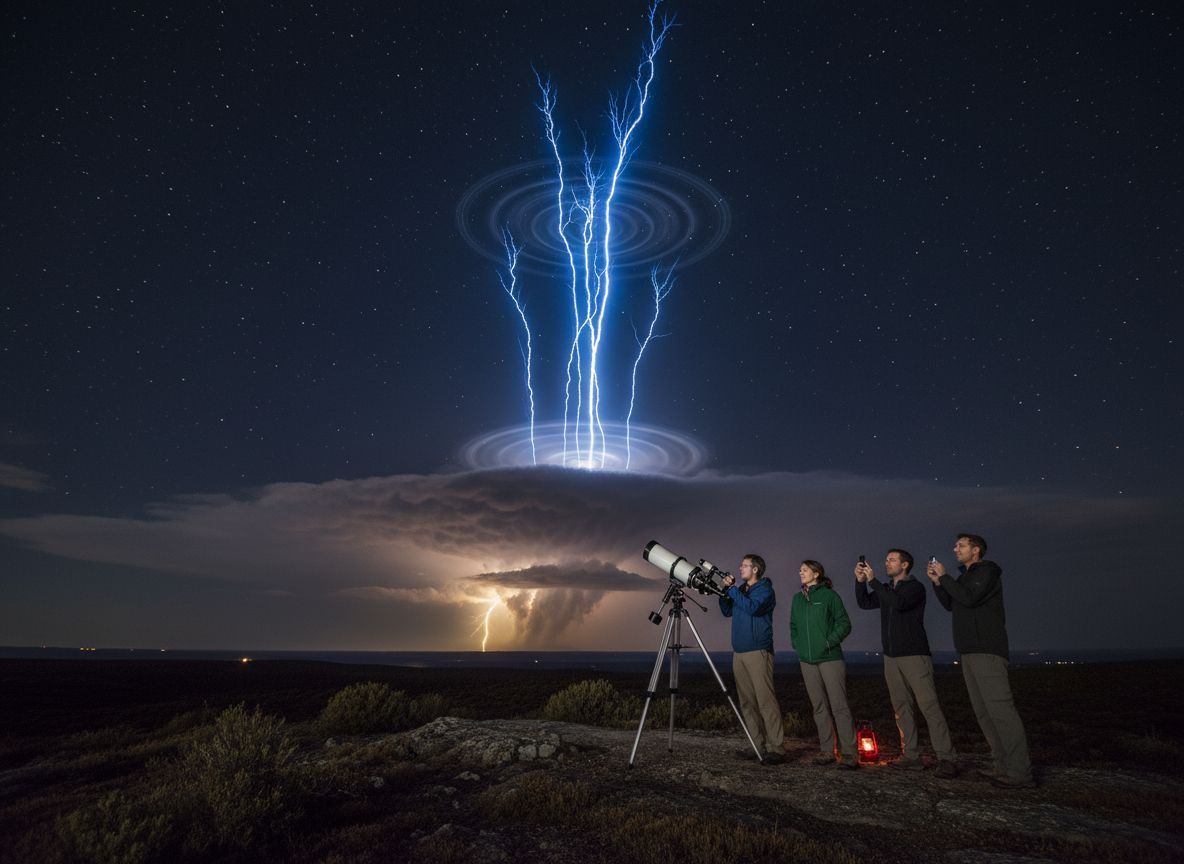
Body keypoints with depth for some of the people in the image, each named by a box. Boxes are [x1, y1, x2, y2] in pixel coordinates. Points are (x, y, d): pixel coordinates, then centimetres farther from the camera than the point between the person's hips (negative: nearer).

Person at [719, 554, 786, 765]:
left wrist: (732, 590, -14)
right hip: (738, 652, 7)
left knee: (765, 700, -11)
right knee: (747, 702, 5)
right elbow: (727, 611, 19)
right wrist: (725, 590, 6)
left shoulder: (765, 590, -3)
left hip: (758, 652, -7)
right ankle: (757, 745, 10)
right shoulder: (740, 589, 17)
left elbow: (753, 607, -20)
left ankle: (777, 749, -10)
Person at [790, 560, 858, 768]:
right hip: (807, 660, 5)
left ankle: (848, 753, -2)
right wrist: (797, 645, 8)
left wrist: (829, 642, -11)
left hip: (830, 658, -5)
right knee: (819, 707, 9)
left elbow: (844, 623, -4)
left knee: (839, 706, -6)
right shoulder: (797, 598, 13)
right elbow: (793, 626, 21)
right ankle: (827, 750, 15)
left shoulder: (829, 595, -2)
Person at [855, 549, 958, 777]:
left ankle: (947, 758, -10)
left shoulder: (915, 587, -5)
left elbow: (898, 603, -22)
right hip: (891, 656, 7)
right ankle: (911, 756, 7)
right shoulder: (886, 589, 16)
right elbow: (864, 603, 12)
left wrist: (872, 580, -20)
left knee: (929, 706, -11)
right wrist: (860, 581, -2)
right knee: (901, 707, 4)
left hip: (914, 655, -7)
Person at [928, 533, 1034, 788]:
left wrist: (944, 576, -10)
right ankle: (1001, 765, 12)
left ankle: (1020, 772, -13)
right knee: (983, 710, 8)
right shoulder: (964, 576, 21)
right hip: (969, 652, 9)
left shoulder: (988, 570, -5)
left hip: (987, 650, -9)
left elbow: (969, 598, -18)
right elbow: (950, 605, 19)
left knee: (999, 707, -13)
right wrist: (936, 581, 8)